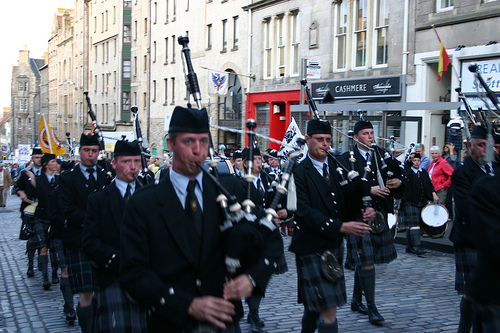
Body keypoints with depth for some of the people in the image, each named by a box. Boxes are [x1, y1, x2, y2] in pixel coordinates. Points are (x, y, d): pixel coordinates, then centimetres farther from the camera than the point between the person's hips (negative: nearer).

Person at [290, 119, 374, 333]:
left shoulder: (337, 166, 8)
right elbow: (305, 212, -20)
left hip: (334, 245, 7)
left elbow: (346, 200, 14)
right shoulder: (298, 171, -12)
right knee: (328, 310, -9)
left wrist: (363, 211, -9)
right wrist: (341, 227, -25)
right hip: (312, 248, -7)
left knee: (315, 304, 18)